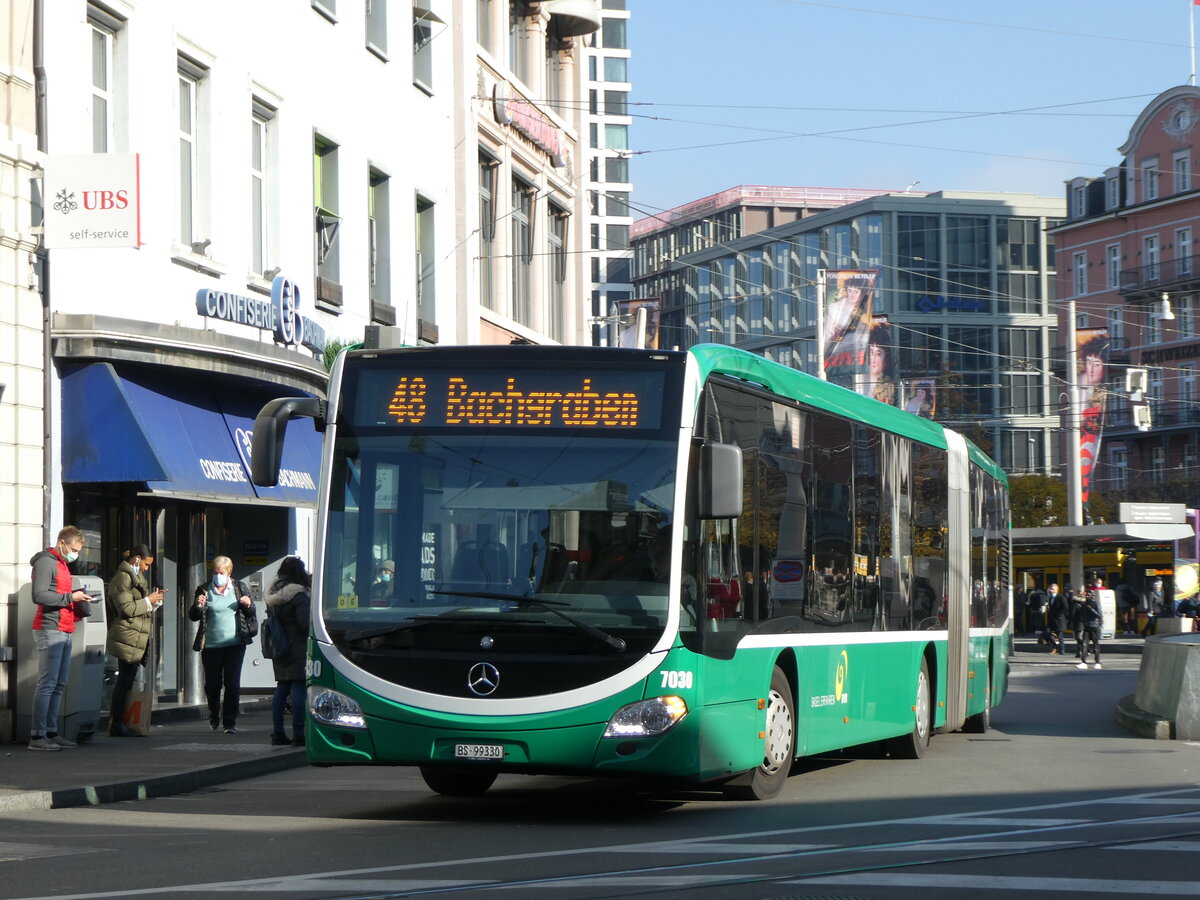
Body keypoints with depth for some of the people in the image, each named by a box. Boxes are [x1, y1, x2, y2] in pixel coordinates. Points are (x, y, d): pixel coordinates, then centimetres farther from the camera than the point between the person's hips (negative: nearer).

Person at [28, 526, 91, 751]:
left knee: (59, 684, 8)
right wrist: (70, 597, -16)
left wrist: (77, 605, 7)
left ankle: (51, 732, 11)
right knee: (47, 684, -12)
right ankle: (37, 736, -14)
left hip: (64, 631, 10)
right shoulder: (46, 562, -8)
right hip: (50, 629, -10)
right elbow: (39, 595, -19)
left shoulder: (62, 564, 22)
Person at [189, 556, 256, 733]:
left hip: (235, 644, 0)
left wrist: (248, 605, -9)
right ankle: (214, 717, 32)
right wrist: (197, 605, -18)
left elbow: (250, 613, 14)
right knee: (212, 684, 8)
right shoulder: (204, 590, 3)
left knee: (232, 684, -5)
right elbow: (193, 617, 3)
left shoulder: (239, 588, 6)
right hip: (211, 645, 0)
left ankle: (230, 722, -2)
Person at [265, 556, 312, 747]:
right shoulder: (298, 595, -15)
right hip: (297, 648, -8)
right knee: (299, 688, -6)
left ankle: (278, 733, 12)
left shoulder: (272, 594, 10)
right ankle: (298, 734, -9)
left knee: (281, 689, 12)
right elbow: (306, 623, -17)